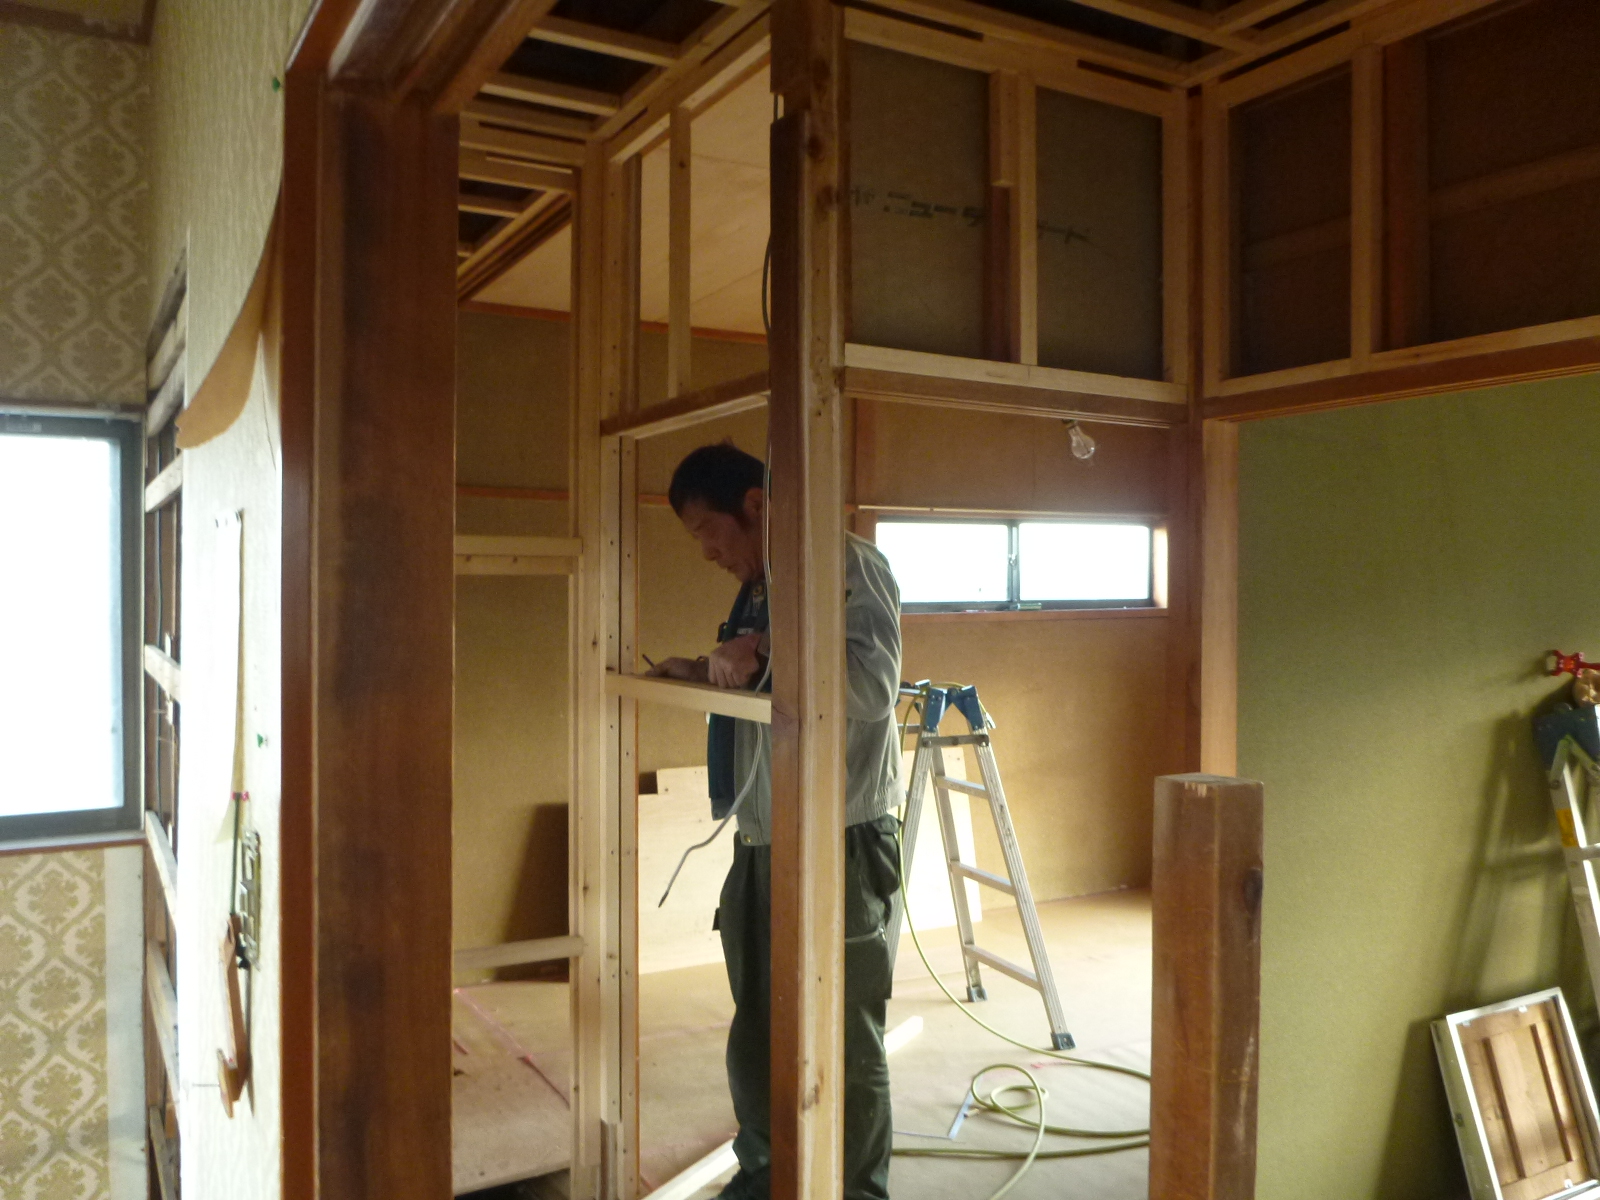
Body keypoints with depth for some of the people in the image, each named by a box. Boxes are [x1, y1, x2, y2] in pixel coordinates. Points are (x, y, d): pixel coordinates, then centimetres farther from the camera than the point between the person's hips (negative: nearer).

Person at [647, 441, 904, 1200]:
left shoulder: (849, 566, -10)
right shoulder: (758, 589, 17)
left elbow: (873, 684, -22)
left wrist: (762, 658, -22)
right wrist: (703, 674, 10)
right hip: (761, 845, 9)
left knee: (844, 1046, 3)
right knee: (755, 1038, 19)